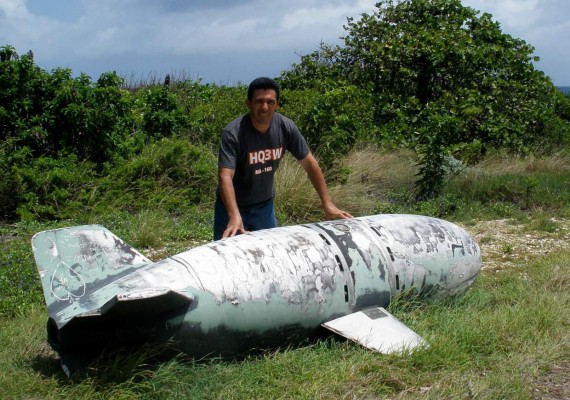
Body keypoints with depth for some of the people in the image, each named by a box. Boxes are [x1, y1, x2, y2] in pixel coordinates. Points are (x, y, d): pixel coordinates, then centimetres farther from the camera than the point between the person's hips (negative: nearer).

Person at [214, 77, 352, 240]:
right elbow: (225, 177, -35)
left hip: (265, 205, 4)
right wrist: (235, 217, -49)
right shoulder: (233, 133, -26)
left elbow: (310, 164, -5)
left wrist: (328, 205, -8)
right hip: (233, 207, -4)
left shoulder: (286, 127, -14)